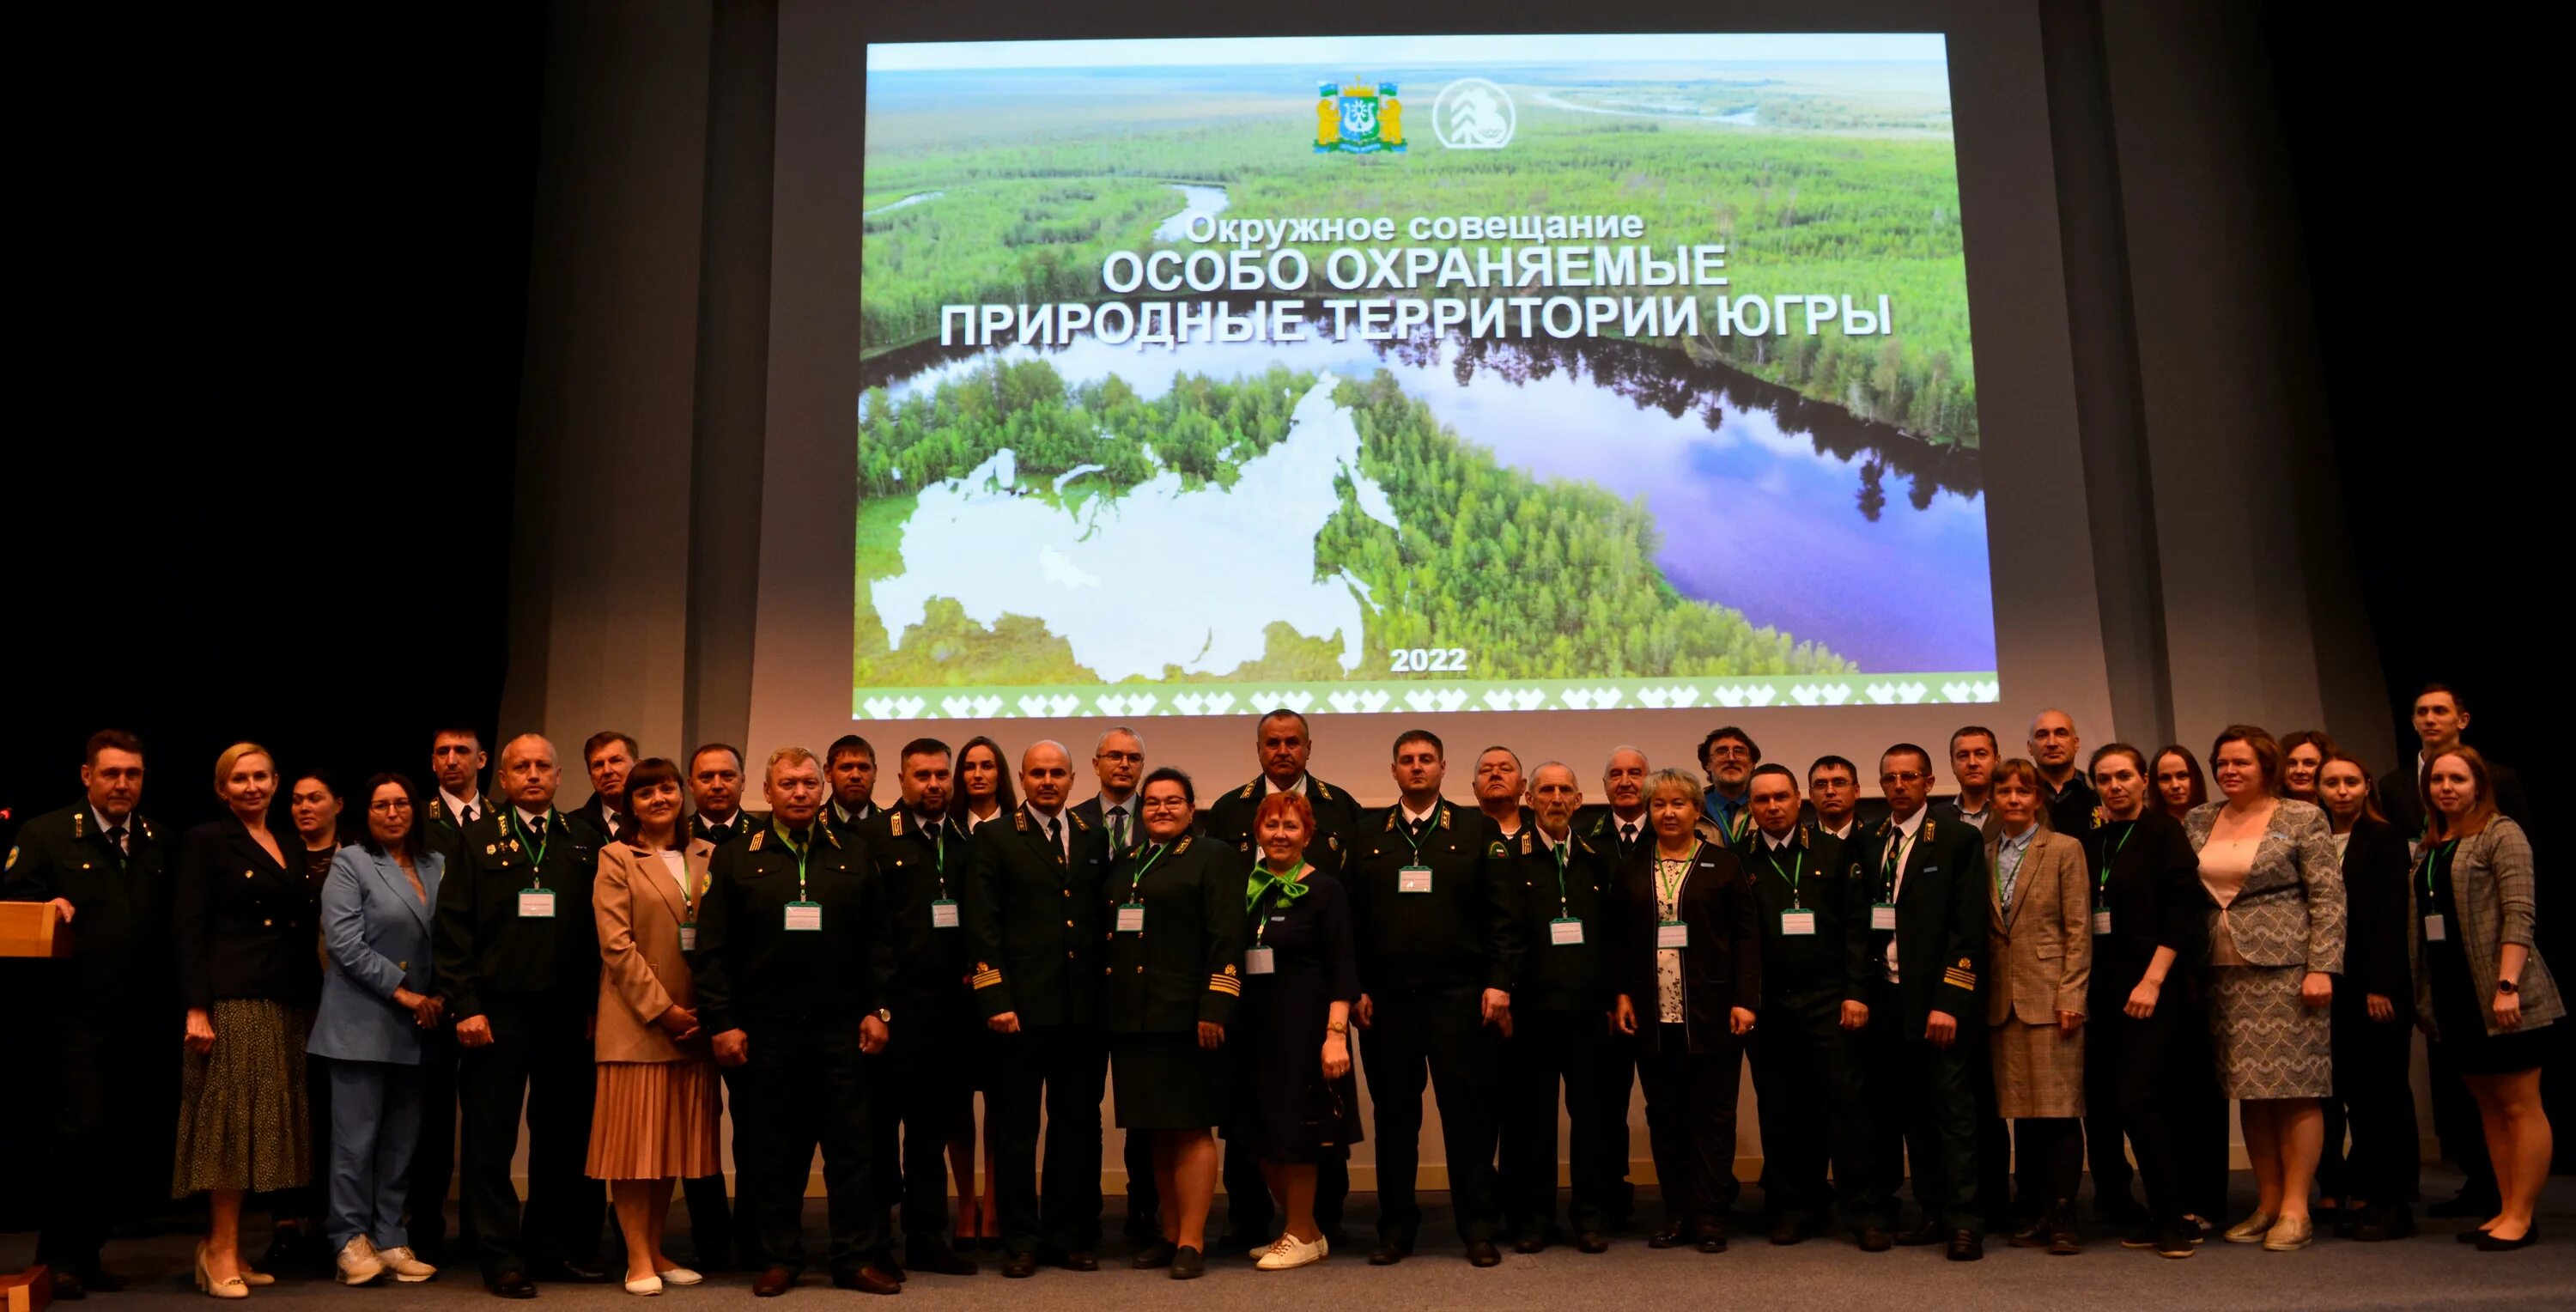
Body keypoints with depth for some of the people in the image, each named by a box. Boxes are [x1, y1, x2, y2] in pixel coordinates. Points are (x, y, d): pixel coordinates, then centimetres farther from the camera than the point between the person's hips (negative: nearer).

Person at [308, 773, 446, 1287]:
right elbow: (345, 942, -11)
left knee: (402, 1139, 8)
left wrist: (440, 997, -5)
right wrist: (401, 991, -12)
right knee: (356, 1137, -1)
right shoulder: (350, 864, -2)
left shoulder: (436, 866, 11)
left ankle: (389, 1239, 14)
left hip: (418, 1026, 5)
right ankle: (350, 1240, 9)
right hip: (363, 1022, -5)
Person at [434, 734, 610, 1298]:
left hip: (567, 1013, 2)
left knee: (562, 1135, 8)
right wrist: (465, 1006, -8)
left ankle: (554, 1246, 21)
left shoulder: (583, 841, 9)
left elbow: (597, 927, 6)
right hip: (497, 1012, -2)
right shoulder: (478, 839, 4)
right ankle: (500, 1257, 13)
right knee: (491, 1139, 4)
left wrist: (594, 1002, 0)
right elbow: (452, 928, -1)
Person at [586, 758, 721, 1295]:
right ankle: (638, 1260, 6)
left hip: (693, 1023, 4)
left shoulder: (707, 856, 10)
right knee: (635, 1138, -1)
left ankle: (656, 1251, 18)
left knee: (672, 1138, 9)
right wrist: (661, 1009, -13)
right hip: (637, 1021, -4)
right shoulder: (617, 859, -1)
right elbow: (616, 945, -9)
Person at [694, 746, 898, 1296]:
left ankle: (855, 1258, 13)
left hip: (841, 1029, 1)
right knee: (771, 1151, 7)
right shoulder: (735, 860, 5)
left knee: (850, 1146, 4)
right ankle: (779, 1258, 19)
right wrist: (720, 1022, -6)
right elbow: (712, 949, 1)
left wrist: (879, 1009, 0)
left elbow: (878, 939, 7)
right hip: (763, 1030, -1)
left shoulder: (854, 855, 9)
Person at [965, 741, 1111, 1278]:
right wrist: (995, 1001, -11)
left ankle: (1070, 1235, 20)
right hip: (1021, 1006, -3)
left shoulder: (1093, 839, 12)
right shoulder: (996, 841, 2)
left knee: (1077, 1123, 9)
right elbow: (982, 928, -3)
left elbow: (1104, 919, 11)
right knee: (1015, 1127, 4)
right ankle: (1021, 1240, 15)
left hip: (1083, 1007, 3)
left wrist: (1108, 995, 2)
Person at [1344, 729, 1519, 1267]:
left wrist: (1499, 982, -6)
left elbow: (1502, 915, 2)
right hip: (1387, 997, 1)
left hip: (1459, 995, -1)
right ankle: (1397, 1227, 17)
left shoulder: (1477, 830, 6)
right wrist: (1356, 988, -1)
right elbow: (1353, 917, 6)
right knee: (1394, 1114, 7)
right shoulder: (1367, 835, 10)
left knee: (1468, 1111, 2)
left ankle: (1478, 1228, 12)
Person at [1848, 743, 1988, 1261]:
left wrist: (1947, 1002, -13)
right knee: (1912, 1114, 8)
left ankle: (1965, 1222, 5)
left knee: (1953, 1112, -1)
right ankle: (1935, 1213, 16)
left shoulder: (1959, 839, -2)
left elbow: (1968, 927, -7)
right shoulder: (1866, 844, 12)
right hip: (1887, 1000, 4)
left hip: (1939, 1001, -4)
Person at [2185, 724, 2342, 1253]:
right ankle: (2267, 1204, 14)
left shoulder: (2302, 819, 0)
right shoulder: (2199, 822, 12)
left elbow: (2328, 898, -5)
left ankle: (2295, 1209, 2)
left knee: (2294, 1088, -4)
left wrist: (2321, 968, -12)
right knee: (2249, 1090, 7)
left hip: (2285, 967, -4)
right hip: (2225, 973, 5)